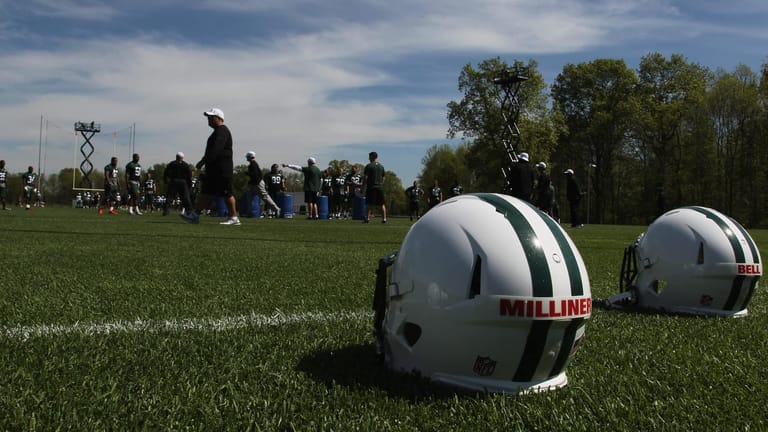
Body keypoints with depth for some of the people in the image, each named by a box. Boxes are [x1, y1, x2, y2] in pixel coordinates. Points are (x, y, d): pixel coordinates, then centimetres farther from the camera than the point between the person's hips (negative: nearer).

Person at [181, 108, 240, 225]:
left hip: (222, 170, -11)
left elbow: (215, 150, -24)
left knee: (226, 193, -6)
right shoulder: (218, 131, 20)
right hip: (214, 169, 11)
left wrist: (203, 161, -23)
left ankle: (234, 218, 0)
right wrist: (204, 161, 24)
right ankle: (195, 214, 10)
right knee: (206, 192, 9)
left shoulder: (222, 131, -13)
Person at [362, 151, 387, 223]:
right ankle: (384, 218, 3)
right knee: (382, 204, 6)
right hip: (380, 187, 4)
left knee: (369, 204, 0)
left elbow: (365, 177, -7)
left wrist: (363, 187, -1)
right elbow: (383, 178, 14)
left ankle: (368, 218, -5)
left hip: (371, 187, -4)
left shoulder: (369, 166, -4)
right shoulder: (381, 166, 11)